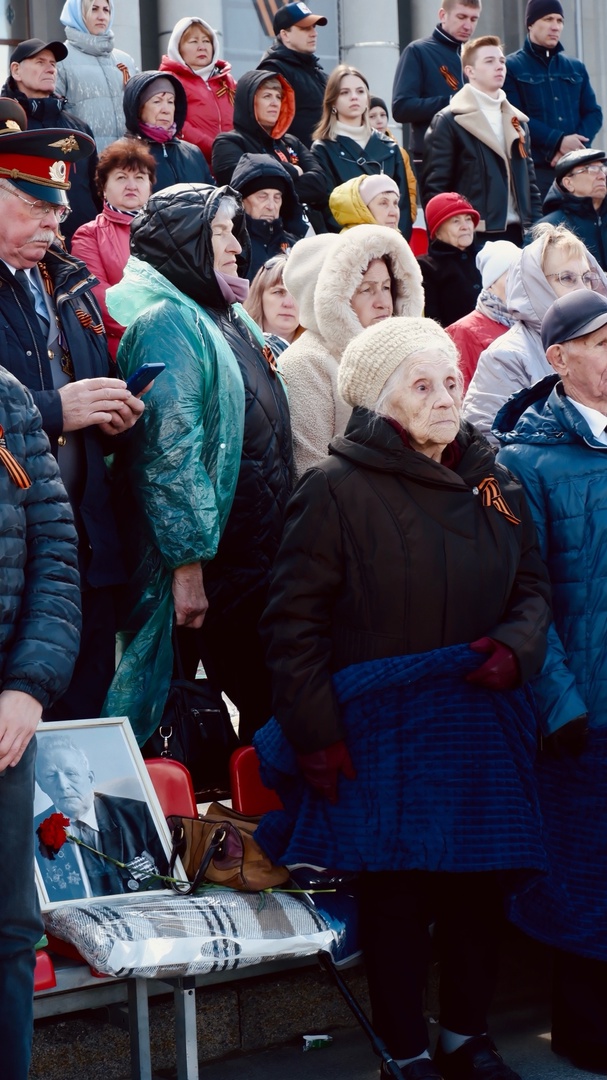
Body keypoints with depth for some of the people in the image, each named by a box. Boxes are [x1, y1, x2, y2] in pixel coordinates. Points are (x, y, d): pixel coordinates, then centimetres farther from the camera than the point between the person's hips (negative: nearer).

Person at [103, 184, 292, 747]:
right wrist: (187, 566, -24)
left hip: (260, 550, 9)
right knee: (260, 699, -4)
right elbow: (168, 448, -21)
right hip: (215, 565, -9)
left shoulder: (229, 316, 16)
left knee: (267, 699, 11)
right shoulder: (167, 321, -14)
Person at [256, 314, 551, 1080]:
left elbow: (531, 585, 15)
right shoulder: (336, 490, -8)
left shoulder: (495, 486, 8)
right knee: (395, 894, 2)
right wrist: (315, 730, -13)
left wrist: (515, 644, -8)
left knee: (479, 887, 8)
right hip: (379, 734, -5)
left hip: (480, 726, 5)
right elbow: (294, 621, -9)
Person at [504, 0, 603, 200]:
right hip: (534, 169, -4)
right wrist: (558, 141, -17)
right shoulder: (512, 67, 3)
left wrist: (575, 147, -8)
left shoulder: (576, 67, 17)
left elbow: (593, 112, 12)